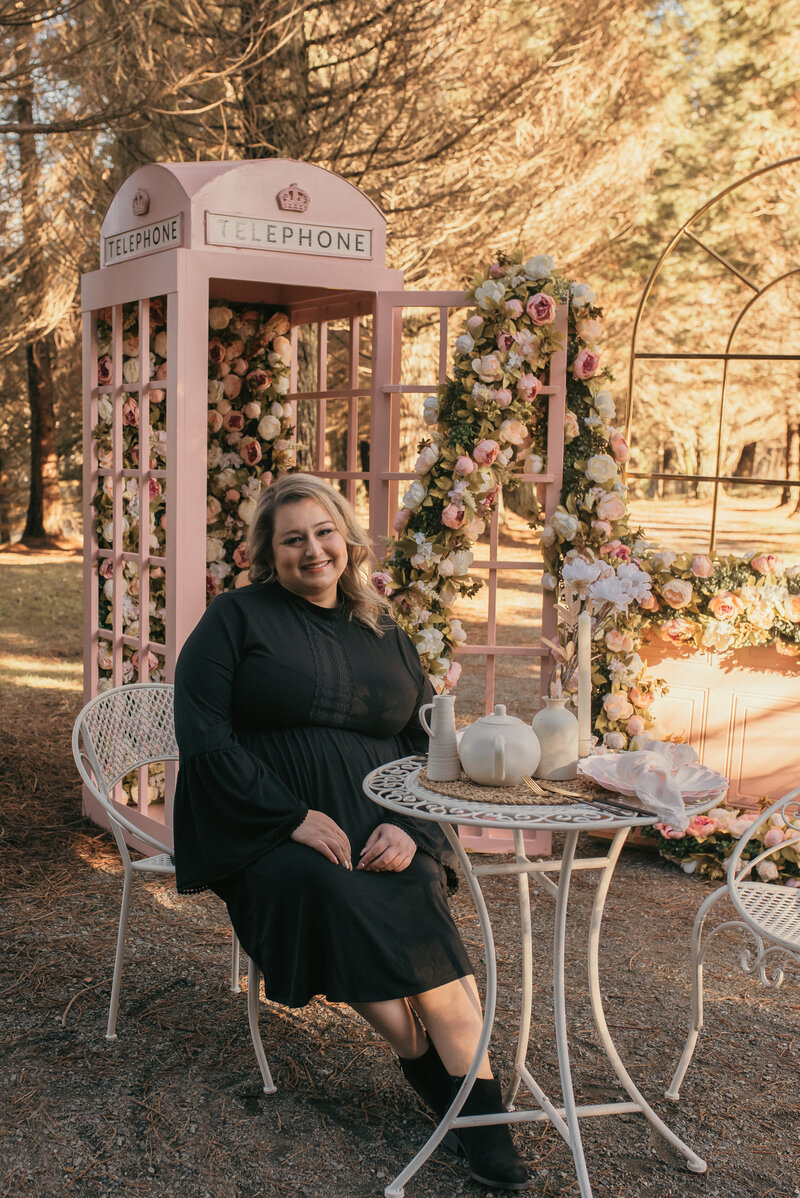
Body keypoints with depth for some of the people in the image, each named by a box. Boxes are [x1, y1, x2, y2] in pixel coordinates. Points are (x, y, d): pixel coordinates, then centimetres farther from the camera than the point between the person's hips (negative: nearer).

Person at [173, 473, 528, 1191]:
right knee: (331, 891, -33)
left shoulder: (385, 635, 17)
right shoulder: (235, 619, 5)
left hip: (380, 835, 3)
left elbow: (428, 747, 14)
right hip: (265, 836, -3)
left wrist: (408, 827, -8)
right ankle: (432, 1064, -18)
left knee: (419, 899, -28)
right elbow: (205, 738, -6)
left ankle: (476, 1104, -23)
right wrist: (294, 817, -16)